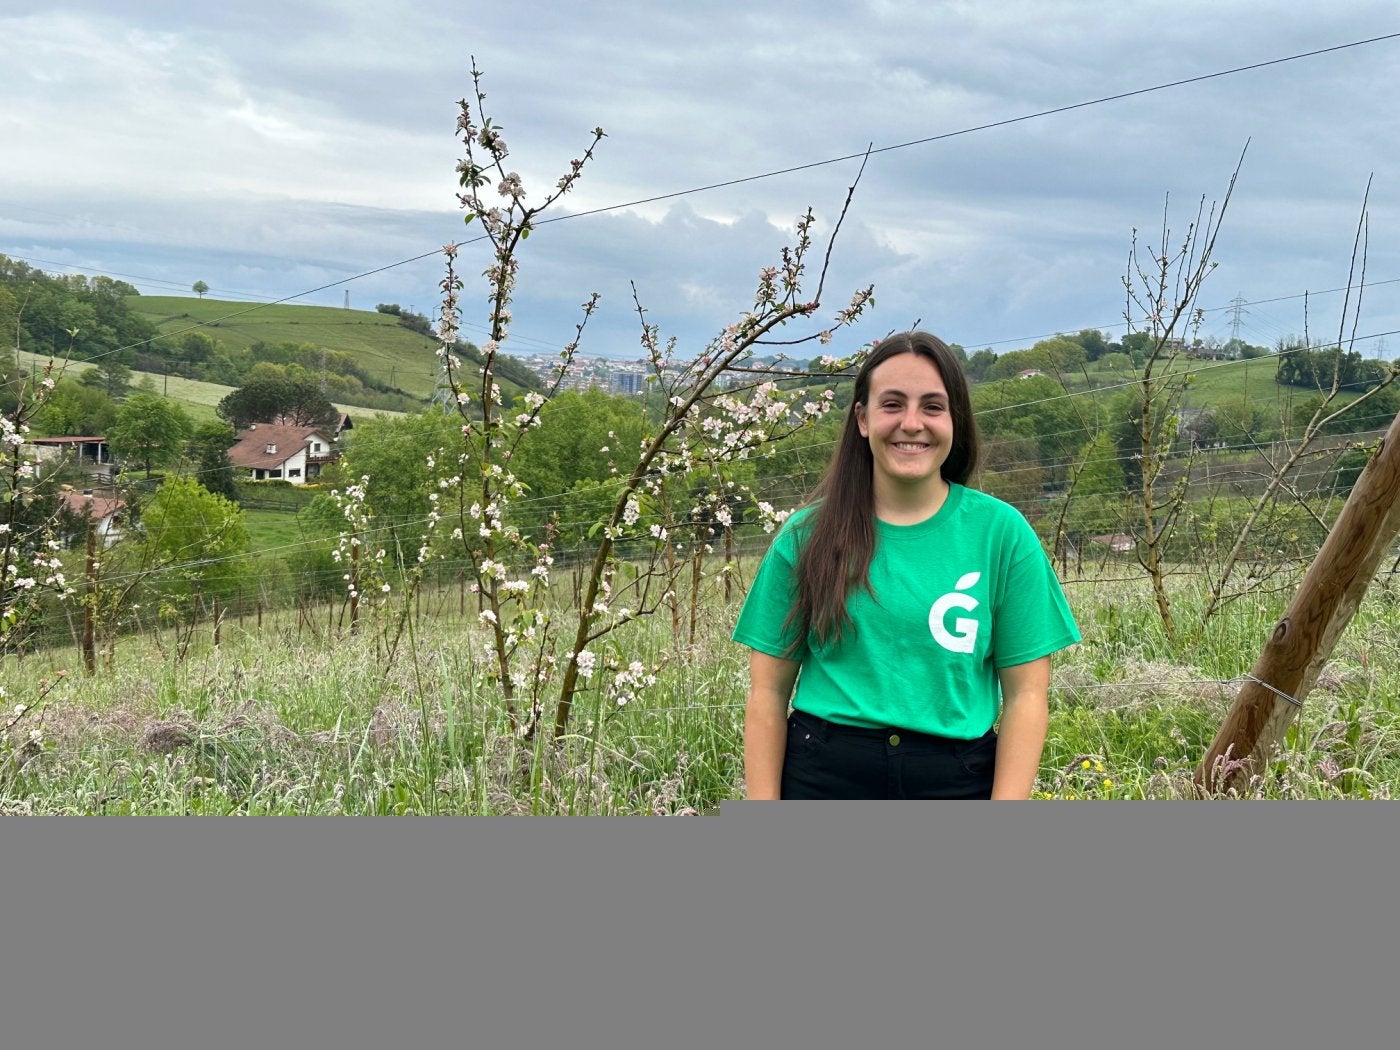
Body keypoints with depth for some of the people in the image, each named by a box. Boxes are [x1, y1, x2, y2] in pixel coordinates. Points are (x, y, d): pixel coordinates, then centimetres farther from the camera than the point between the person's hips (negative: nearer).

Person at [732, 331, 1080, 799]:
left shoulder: (1001, 531, -2)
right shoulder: (807, 535, 0)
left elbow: (1026, 694, -1)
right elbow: (768, 692, 2)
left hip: (955, 781, 0)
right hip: (822, 778, 1)